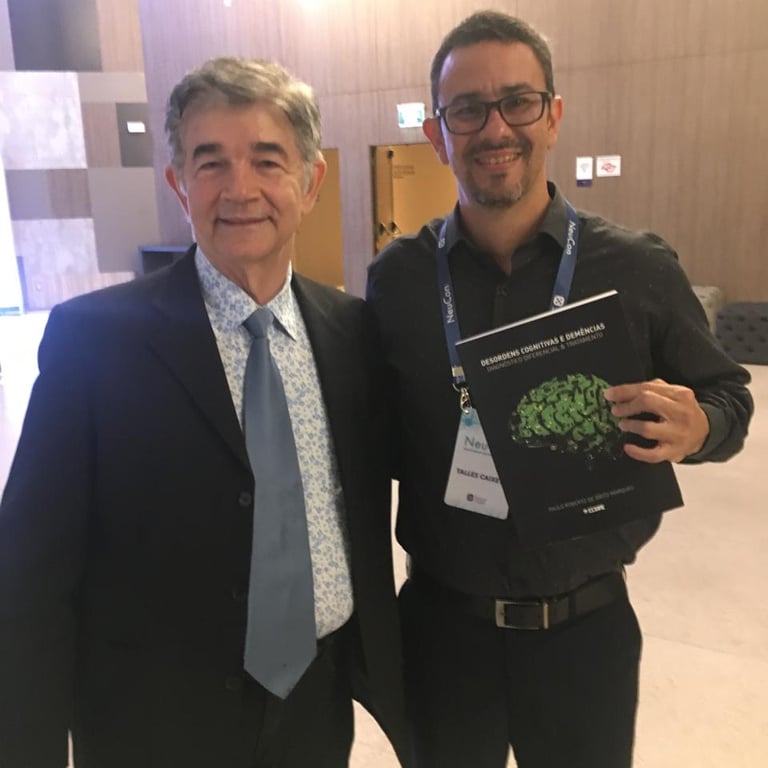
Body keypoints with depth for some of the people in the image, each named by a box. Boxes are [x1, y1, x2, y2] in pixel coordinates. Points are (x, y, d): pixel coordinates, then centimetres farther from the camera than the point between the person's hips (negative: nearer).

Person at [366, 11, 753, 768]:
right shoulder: (395, 278, -6)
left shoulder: (638, 269, -8)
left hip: (587, 626, 0)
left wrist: (695, 427, -20)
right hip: (440, 623, 1)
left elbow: (727, 394, 2)